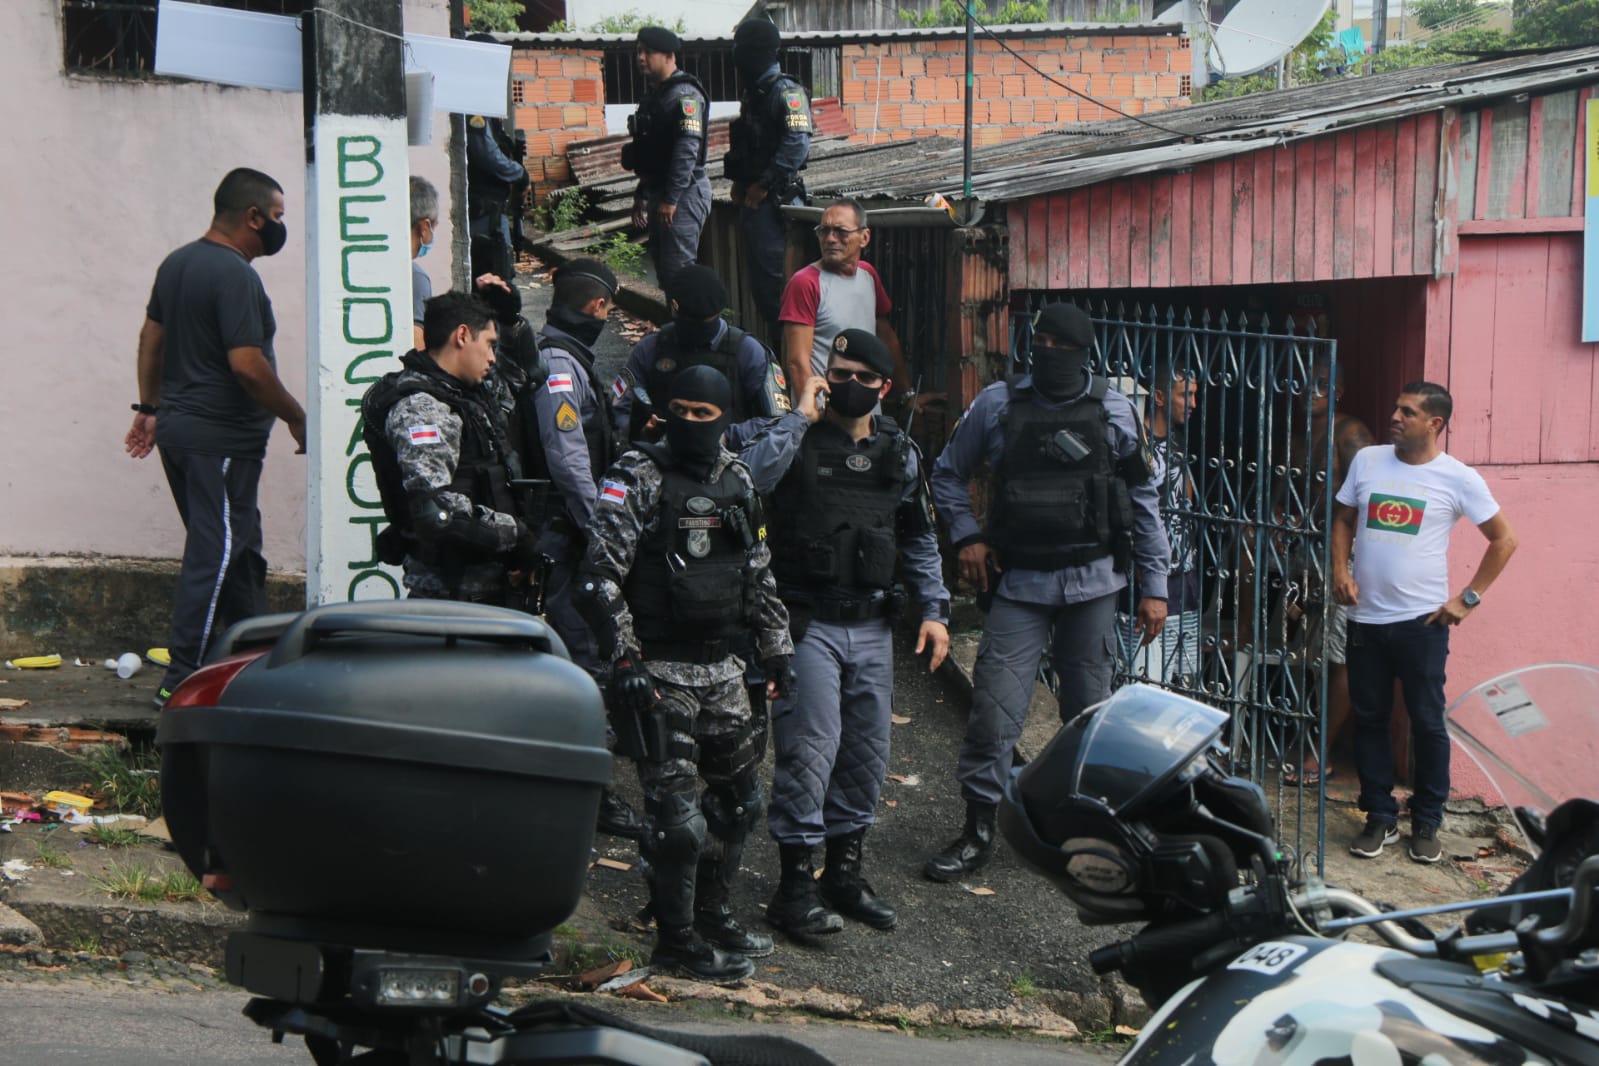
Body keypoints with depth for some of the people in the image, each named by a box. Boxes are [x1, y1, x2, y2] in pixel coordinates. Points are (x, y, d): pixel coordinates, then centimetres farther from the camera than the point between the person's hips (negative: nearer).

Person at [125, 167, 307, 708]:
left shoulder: (176, 263, 12)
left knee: (239, 547, 18)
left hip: (178, 428, 10)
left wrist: (149, 408, 24)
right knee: (215, 554, -5)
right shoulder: (235, 276, -19)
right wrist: (297, 418, -13)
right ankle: (183, 680, -4)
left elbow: (151, 337, 19)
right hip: (222, 440, -10)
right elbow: (247, 365, -24)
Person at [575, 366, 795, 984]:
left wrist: (776, 648, 16)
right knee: (676, 812, -6)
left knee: (739, 798, 14)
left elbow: (758, 574, 20)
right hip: (659, 672, -6)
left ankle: (711, 914, 31)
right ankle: (676, 939, 8)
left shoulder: (736, 480, 11)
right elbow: (600, 576, -12)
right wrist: (624, 660, -19)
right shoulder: (637, 479, -8)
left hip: (721, 670, 7)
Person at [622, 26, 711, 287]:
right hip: (658, 192, 10)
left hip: (683, 194, -10)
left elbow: (687, 150, -23)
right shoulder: (654, 94, 17)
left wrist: (670, 199, -25)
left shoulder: (684, 96, -14)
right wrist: (641, 195, 23)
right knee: (663, 267, 13)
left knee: (678, 269, -12)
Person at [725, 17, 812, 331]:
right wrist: (739, 182, 11)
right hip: (751, 198, 10)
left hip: (774, 199, -10)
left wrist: (763, 185, -20)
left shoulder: (786, 92, -14)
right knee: (757, 269, 12)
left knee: (774, 271, -9)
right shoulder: (752, 92, 15)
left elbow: (797, 146, -23)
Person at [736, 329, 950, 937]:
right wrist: (799, 418, -20)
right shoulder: (799, 441, -4)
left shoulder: (899, 454, 11)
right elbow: (752, 477, -26)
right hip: (808, 624, -5)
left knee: (867, 752, 9)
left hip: (872, 627, 5)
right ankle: (795, 883, -2)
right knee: (811, 749, -10)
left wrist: (934, 610, 11)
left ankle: (845, 870, 23)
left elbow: (919, 539, 19)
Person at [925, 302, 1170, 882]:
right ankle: (978, 830, 4)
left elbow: (1144, 498, 6)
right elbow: (948, 475, 15)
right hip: (1019, 582, 0)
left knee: (1090, 709, 6)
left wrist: (1154, 586, 3)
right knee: (994, 706, -7)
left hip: (1093, 583, 0)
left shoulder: (1114, 410, 0)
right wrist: (965, 535, 0)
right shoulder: (996, 405, 1)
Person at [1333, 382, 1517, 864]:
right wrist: (1339, 569, -1)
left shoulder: (1458, 478, -6)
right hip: (1365, 617, 3)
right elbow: (1343, 518, 15)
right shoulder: (1367, 460, 4)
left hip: (1422, 621, -3)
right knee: (1369, 719, 8)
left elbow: (1504, 539, 1)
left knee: (1427, 723, 3)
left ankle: (1427, 824, 16)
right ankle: (1380, 819, 20)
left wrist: (1468, 598, -3)